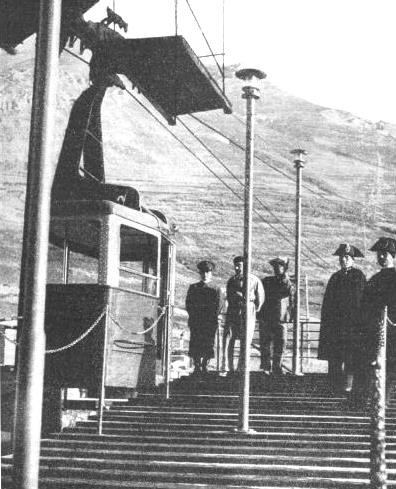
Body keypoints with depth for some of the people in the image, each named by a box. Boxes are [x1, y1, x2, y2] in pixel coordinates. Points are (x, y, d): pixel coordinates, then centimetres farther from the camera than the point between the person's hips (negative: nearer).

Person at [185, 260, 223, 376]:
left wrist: (211, 319, -7)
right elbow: (188, 304, 7)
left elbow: (218, 306, 2)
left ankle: (204, 366, 9)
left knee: (208, 345, -2)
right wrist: (194, 316, -4)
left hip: (210, 322, -1)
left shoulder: (216, 289, 7)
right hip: (195, 322, 1)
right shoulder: (193, 287, 11)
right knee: (195, 344, -3)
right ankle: (197, 367, 5)